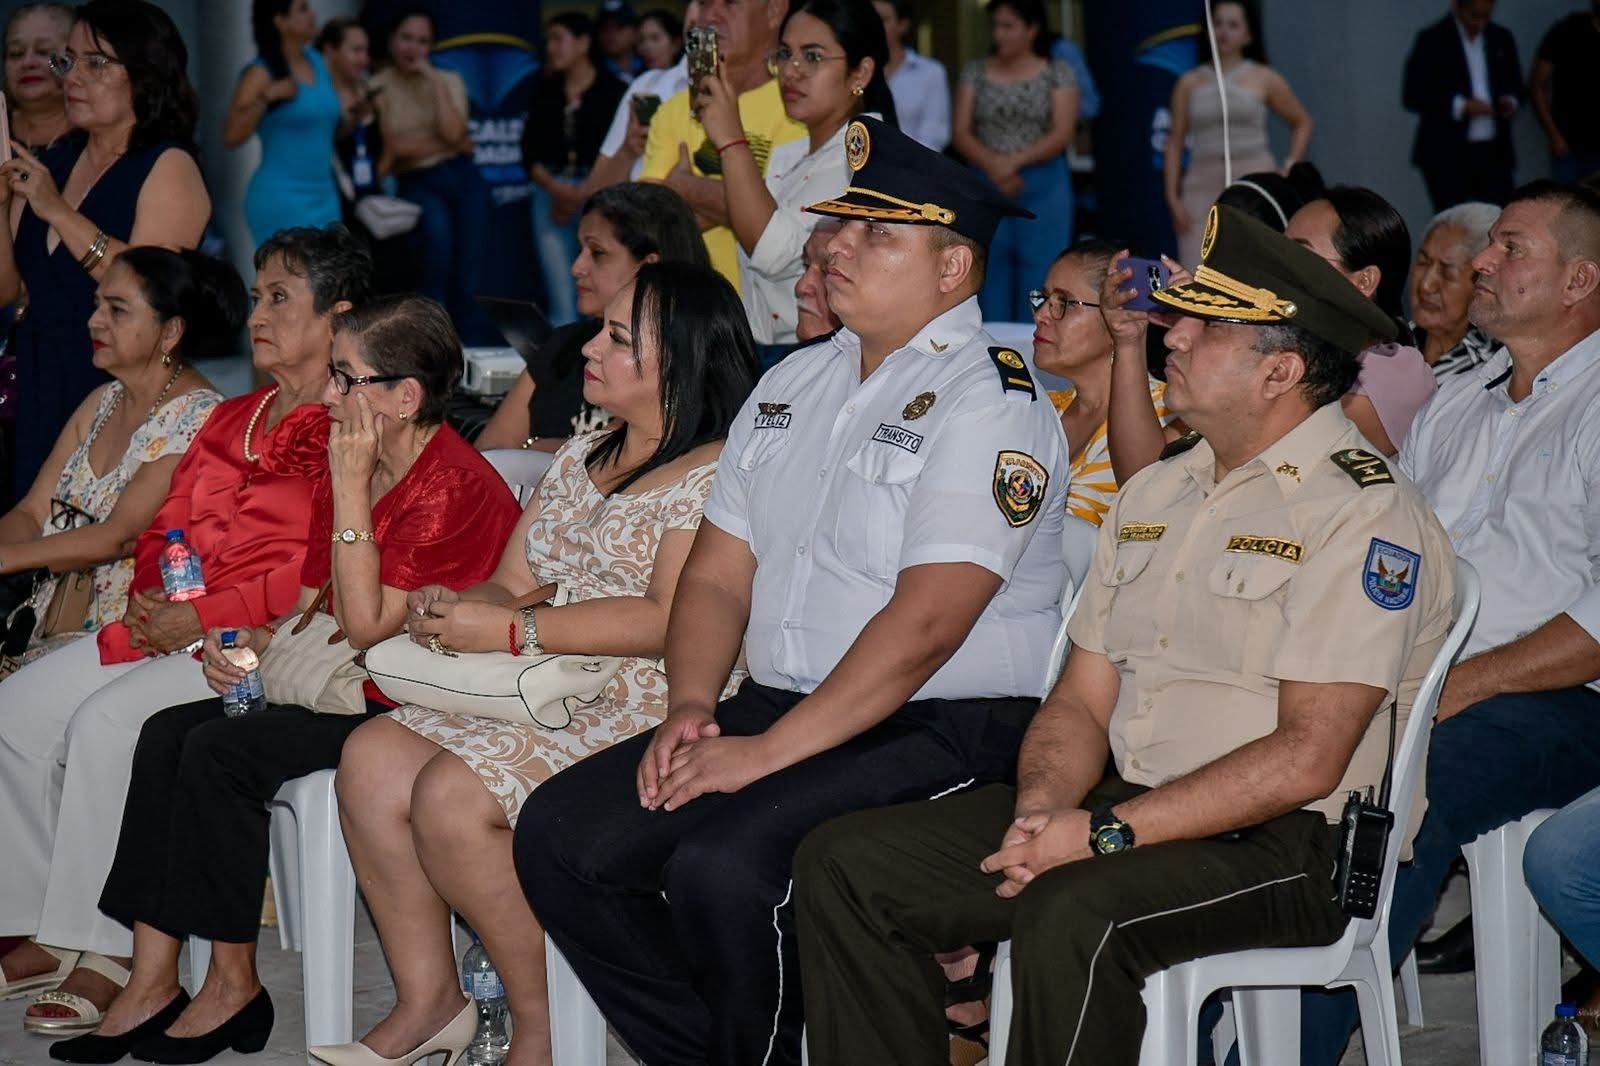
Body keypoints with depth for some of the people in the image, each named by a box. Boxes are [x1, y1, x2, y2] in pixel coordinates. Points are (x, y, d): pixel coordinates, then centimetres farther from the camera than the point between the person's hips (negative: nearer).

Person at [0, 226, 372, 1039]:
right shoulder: (230, 420, 23)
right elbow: (165, 526, 23)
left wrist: (204, 616, -19)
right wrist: (150, 595, 1)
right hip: (168, 627, 9)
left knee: (108, 722, -28)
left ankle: (111, 951, -20)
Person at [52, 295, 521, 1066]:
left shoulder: (453, 488, -18)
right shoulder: (352, 467, 11)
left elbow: (366, 627, -23)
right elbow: (311, 604, 18)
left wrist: (351, 489, -22)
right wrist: (253, 642, -4)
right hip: (334, 686, 9)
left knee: (219, 752, -22)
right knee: (168, 733, -7)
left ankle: (233, 988, -10)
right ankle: (151, 985, -9)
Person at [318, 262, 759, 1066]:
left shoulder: (716, 474, -9)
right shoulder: (581, 459, 20)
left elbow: (673, 621, -20)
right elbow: (512, 583, 19)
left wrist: (512, 629, -20)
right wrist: (454, 608, -6)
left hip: (639, 713, -9)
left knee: (451, 795, -26)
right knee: (372, 757, -11)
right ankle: (426, 1000, -6)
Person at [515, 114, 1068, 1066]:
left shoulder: (988, 402, -10)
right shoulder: (793, 384, 17)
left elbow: (922, 625, -19)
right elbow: (717, 575, 16)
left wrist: (766, 753, -21)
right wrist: (690, 712, -3)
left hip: (941, 735, -8)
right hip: (773, 708, 8)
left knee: (723, 864, -30)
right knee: (562, 834, -6)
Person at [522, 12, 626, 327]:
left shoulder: (612, 90, -1)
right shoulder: (545, 91, 13)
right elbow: (530, 150, 9)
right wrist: (555, 189, -6)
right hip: (551, 192, 4)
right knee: (560, 298, 1)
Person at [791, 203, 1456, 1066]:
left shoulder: (1365, 515, -10)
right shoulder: (1154, 494, 17)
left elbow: (1306, 759, -18)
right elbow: (1081, 702, 15)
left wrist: (1104, 832, -20)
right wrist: (1040, 809, -7)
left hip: (1281, 845, -8)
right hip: (1115, 810, 8)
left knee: (1072, 915, -37)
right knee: (843, 865, -6)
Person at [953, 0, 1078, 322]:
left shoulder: (1057, 73, 3)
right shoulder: (975, 72, 9)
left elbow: (1062, 134, -6)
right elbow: (961, 134, 2)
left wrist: (1014, 163, -18)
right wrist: (992, 165, -16)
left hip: (1042, 190, -2)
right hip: (986, 189, 2)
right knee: (990, 278, 1)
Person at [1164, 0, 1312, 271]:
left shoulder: (1265, 80, 5)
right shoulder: (1189, 83, 9)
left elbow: (1302, 122, 16)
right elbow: (1175, 144, 10)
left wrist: (1289, 168, 3)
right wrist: (1172, 197, 2)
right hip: (1204, 188, 2)